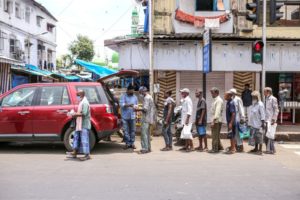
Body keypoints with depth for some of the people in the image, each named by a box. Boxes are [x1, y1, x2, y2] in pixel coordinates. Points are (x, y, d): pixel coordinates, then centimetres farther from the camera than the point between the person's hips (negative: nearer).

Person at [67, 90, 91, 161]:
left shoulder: (85, 102, -16)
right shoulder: (81, 102, 16)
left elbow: (84, 114, -24)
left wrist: (75, 114, -18)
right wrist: (75, 113, 8)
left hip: (84, 125, -11)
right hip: (80, 124, 11)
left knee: (84, 139, -7)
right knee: (77, 137, 14)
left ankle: (87, 155, -2)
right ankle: (74, 153, 22)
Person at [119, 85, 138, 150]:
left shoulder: (135, 97, 12)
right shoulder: (123, 96, -1)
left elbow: (136, 105, 19)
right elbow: (121, 104, -13)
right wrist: (128, 105, -28)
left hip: (132, 116, 3)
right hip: (125, 116, -3)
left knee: (132, 130, 3)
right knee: (126, 130, -2)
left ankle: (132, 143, 12)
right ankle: (127, 143, 7)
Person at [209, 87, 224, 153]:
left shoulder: (219, 100, -14)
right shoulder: (214, 100, 15)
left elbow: (217, 112, -21)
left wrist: (213, 121, -24)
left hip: (217, 121, -10)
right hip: (214, 120, 10)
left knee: (215, 135, -4)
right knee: (216, 135, 16)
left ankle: (215, 149, 2)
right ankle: (219, 147, 25)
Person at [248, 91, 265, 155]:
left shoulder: (260, 105, -11)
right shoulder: (253, 105, 13)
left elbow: (262, 115, -14)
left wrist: (263, 123, -17)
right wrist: (250, 123, 17)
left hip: (258, 124, -8)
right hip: (253, 123, 8)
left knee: (259, 136, -4)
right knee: (254, 136, 14)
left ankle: (260, 150, 0)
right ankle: (256, 148, 24)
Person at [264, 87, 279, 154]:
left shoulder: (273, 99, -7)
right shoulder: (266, 99, 16)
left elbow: (276, 110, -10)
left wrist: (274, 119, -16)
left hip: (270, 120, -8)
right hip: (266, 120, 8)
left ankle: (272, 149, 0)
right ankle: (268, 149, 15)